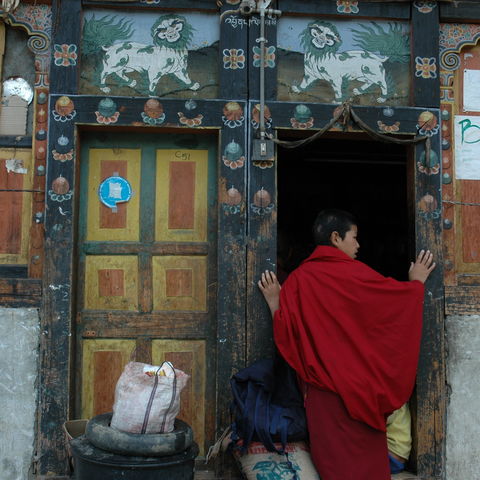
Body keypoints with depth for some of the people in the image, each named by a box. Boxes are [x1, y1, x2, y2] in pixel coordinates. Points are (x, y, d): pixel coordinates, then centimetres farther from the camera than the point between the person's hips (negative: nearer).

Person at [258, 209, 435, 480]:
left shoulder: (298, 279, -3)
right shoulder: (354, 274, -11)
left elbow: (287, 332, -6)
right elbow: (398, 298, 0)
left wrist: (274, 302, 6)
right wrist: (418, 281, 18)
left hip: (322, 388, 3)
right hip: (360, 386, -3)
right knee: (365, 458, 10)